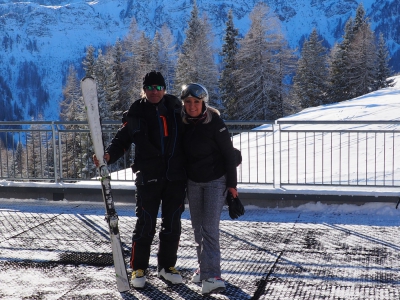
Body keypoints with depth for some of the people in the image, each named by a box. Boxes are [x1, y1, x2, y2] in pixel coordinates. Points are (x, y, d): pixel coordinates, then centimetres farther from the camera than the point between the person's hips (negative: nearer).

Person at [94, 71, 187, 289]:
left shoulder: (176, 108, 5)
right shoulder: (135, 114, 0)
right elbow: (122, 140, 1)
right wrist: (109, 155, -18)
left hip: (175, 178, 2)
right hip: (148, 178, -2)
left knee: (172, 224, 9)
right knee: (146, 224, 0)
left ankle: (167, 266, 24)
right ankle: (138, 268, 15)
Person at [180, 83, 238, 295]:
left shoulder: (215, 123, -15)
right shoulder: (183, 123, -2)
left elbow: (229, 153, -10)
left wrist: (232, 184, -9)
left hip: (216, 181, -5)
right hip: (193, 181, 5)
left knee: (210, 228, -12)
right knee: (198, 228, 11)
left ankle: (211, 276, -13)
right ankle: (205, 267, 26)